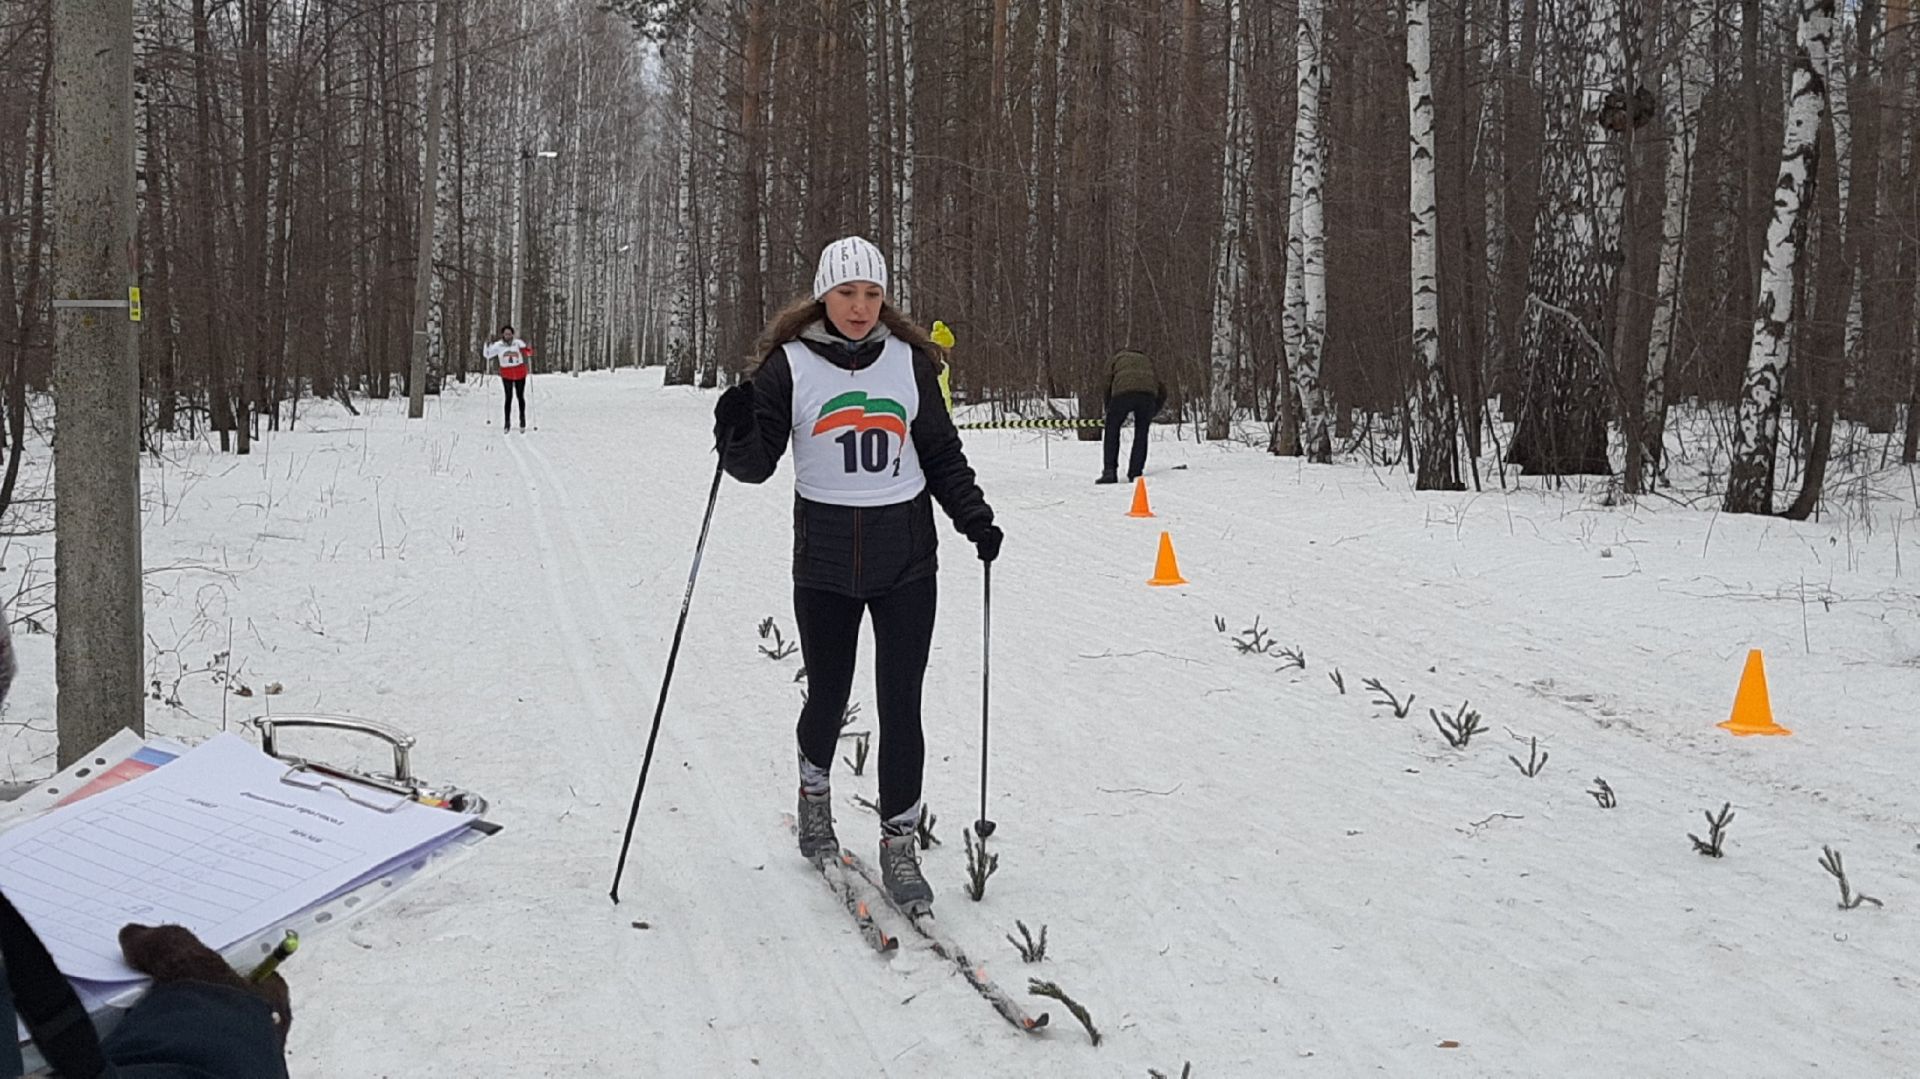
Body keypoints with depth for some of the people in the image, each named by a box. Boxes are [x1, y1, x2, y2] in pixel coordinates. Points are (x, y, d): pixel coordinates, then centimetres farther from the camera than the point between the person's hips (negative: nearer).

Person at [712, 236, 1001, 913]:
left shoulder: (909, 361, 4)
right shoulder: (790, 365, -2)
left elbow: (941, 454, 12)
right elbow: (758, 464, -5)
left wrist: (976, 519, 0)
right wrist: (739, 433, -26)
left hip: (905, 557, 1)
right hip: (825, 558, -1)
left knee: (901, 705, -3)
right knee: (827, 697, 10)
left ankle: (898, 846, 8)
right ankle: (814, 792, 41)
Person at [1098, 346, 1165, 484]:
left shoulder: (1114, 360, 30)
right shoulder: (1148, 360, 36)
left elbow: (1108, 386, 17)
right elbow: (1162, 390, 26)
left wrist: (1109, 411, 24)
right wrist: (1152, 414, 31)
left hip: (1123, 393, -2)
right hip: (1148, 393, 2)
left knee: (1112, 431, 13)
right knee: (1141, 434, 14)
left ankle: (1109, 472, 3)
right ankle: (1135, 474, 7)